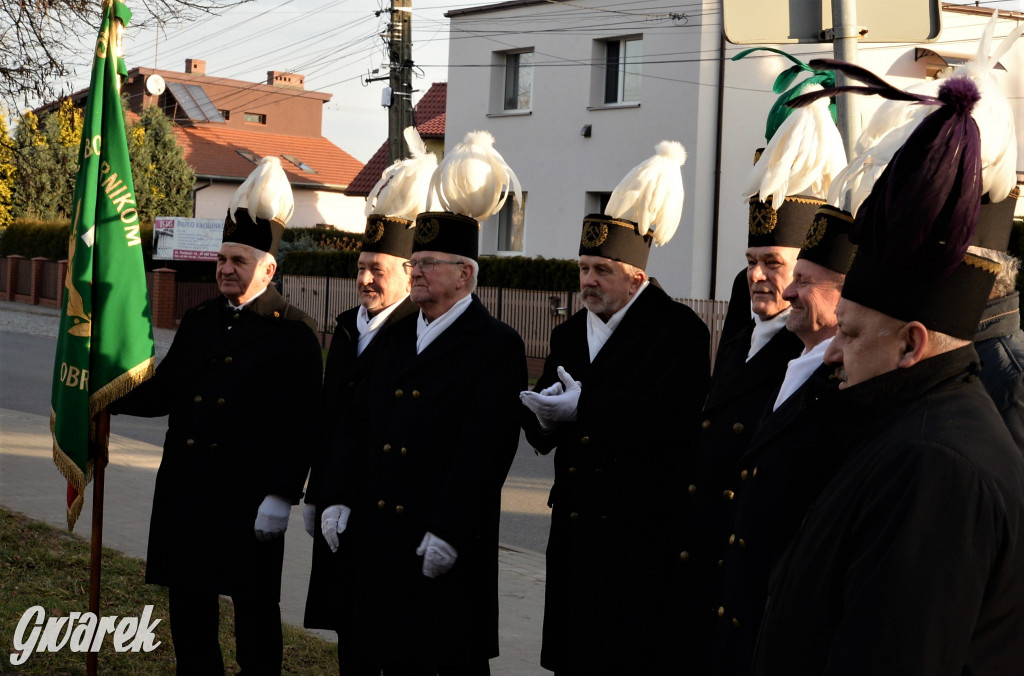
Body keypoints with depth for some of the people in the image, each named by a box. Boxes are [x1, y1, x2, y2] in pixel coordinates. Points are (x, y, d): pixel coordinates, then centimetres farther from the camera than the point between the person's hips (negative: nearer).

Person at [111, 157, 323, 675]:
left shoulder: (293, 333, -6)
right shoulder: (197, 321, 13)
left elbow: (302, 425, -10)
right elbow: (162, 393, 15)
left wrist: (282, 496, -15)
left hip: (250, 497, -6)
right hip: (186, 491, 6)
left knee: (255, 613, 5)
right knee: (188, 611, 12)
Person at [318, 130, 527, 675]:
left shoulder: (497, 347, -7)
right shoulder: (394, 340, 15)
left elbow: (485, 448, -15)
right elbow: (358, 424, 14)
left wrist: (447, 531, -20)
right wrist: (339, 499, 3)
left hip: (450, 548, -6)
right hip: (377, 538, 6)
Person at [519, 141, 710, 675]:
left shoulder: (681, 331, -6)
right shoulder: (570, 333, 17)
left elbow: (668, 417, -21)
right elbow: (540, 427, 12)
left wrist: (583, 408, -20)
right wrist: (545, 414, -12)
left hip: (641, 531, -7)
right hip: (574, 525, 7)